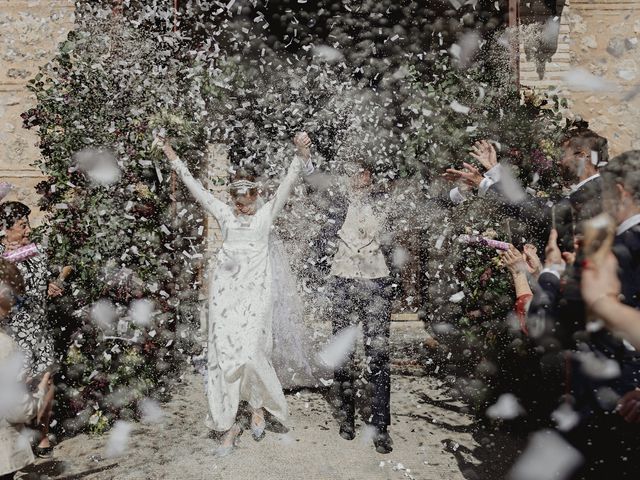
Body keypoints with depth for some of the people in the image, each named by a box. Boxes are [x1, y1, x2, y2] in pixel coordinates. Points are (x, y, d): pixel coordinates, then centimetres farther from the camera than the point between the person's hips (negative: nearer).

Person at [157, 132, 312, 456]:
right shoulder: (224, 214, 16)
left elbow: (287, 185, 0)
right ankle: (229, 426, 10)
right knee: (224, 353, -1)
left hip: (255, 288, -2)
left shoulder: (266, 214, 10)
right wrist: (172, 157, 19)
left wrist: (300, 156, -12)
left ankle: (258, 406, 18)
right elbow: (194, 186, 18)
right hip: (225, 287, 3)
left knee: (250, 352, -12)